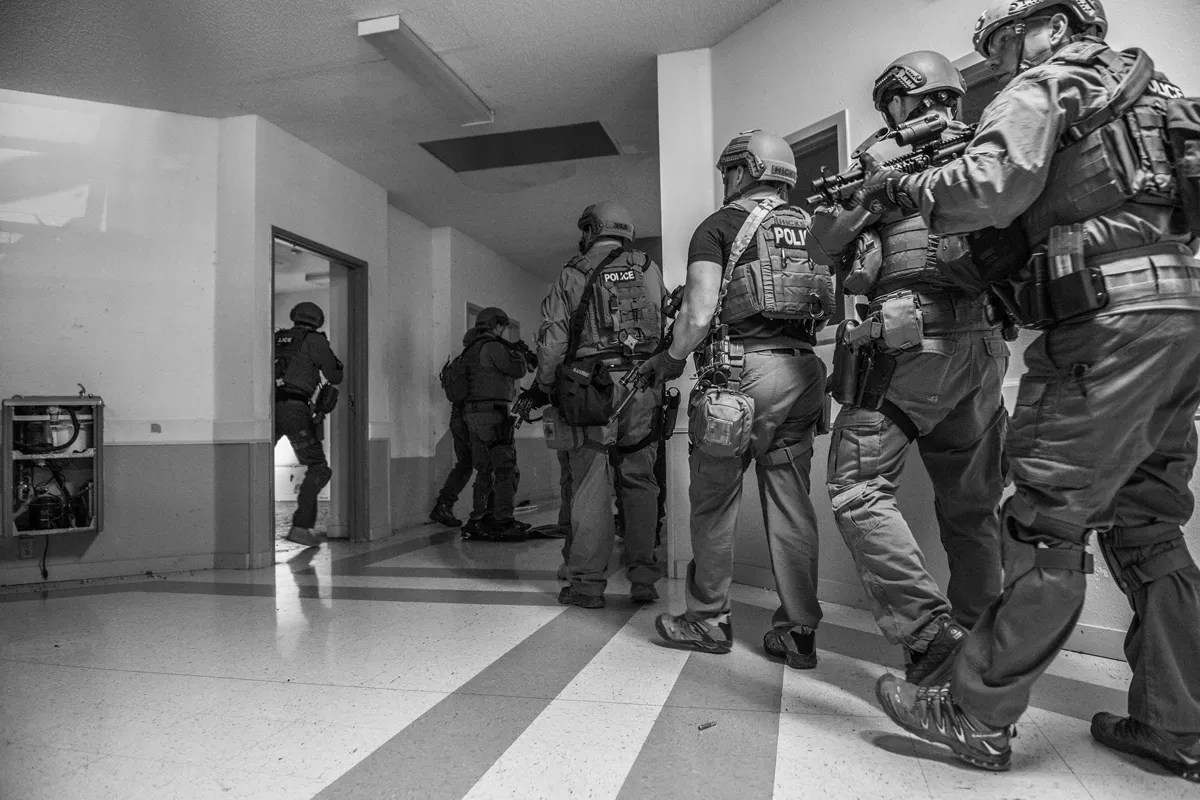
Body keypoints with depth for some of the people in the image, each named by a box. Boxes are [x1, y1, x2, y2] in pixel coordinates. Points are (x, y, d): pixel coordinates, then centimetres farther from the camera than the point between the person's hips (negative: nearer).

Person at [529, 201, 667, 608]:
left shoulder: (573, 274, 4)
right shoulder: (650, 269, 11)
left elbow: (552, 338, 2)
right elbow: (669, 328, 8)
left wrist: (543, 386, 12)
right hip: (642, 388, 3)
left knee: (591, 486, 0)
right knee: (639, 482, 9)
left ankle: (588, 583, 4)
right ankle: (644, 579, 12)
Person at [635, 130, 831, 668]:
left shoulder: (720, 226, -1)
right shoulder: (810, 229, 16)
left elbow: (699, 313, -11)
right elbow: (830, 306, 12)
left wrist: (670, 360, 4)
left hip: (742, 369, -5)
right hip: (802, 371, 6)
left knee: (714, 500, 6)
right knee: (791, 503, 8)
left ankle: (709, 621, 16)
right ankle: (798, 632, 13)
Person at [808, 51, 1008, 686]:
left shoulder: (885, 152, 3)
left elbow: (823, 247, -1)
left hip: (915, 338, -7)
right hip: (985, 341, 7)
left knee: (858, 485, -6)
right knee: (970, 505, 12)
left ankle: (930, 637, -14)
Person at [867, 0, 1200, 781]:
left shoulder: (1044, 84, 4)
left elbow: (990, 186, -13)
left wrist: (903, 187, 2)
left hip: (1111, 314, -9)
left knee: (1049, 520, -8)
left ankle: (976, 716, -1)